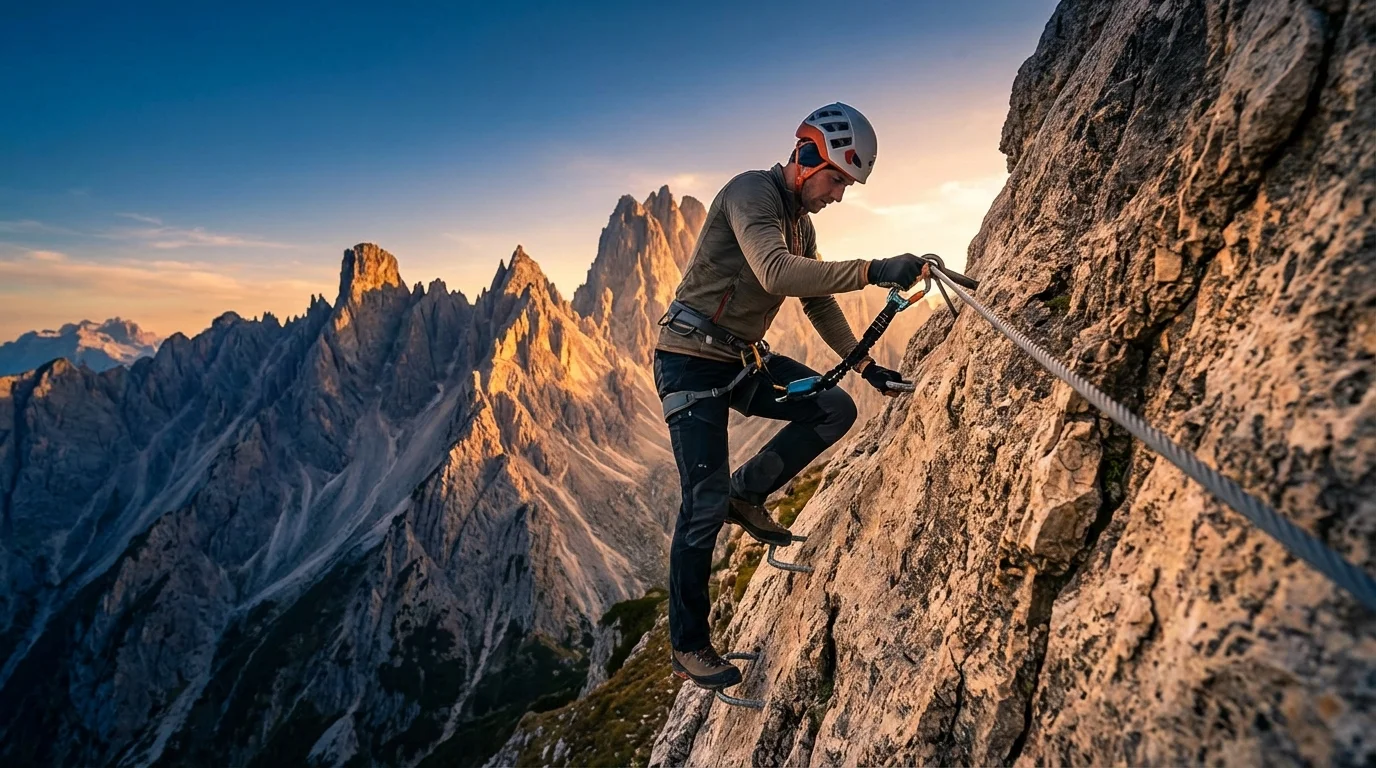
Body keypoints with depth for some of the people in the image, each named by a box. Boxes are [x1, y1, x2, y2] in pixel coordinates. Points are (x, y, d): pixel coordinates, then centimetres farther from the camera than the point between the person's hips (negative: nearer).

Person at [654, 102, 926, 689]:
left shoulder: (801, 225, 14)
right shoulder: (751, 191, -14)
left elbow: (819, 306, 20)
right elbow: (775, 273, -33)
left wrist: (865, 364, 16)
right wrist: (872, 271, -38)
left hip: (744, 361, 8)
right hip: (692, 360, -8)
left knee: (835, 410, -1)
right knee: (705, 506, -8)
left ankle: (745, 493, 12)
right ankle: (687, 646, 9)